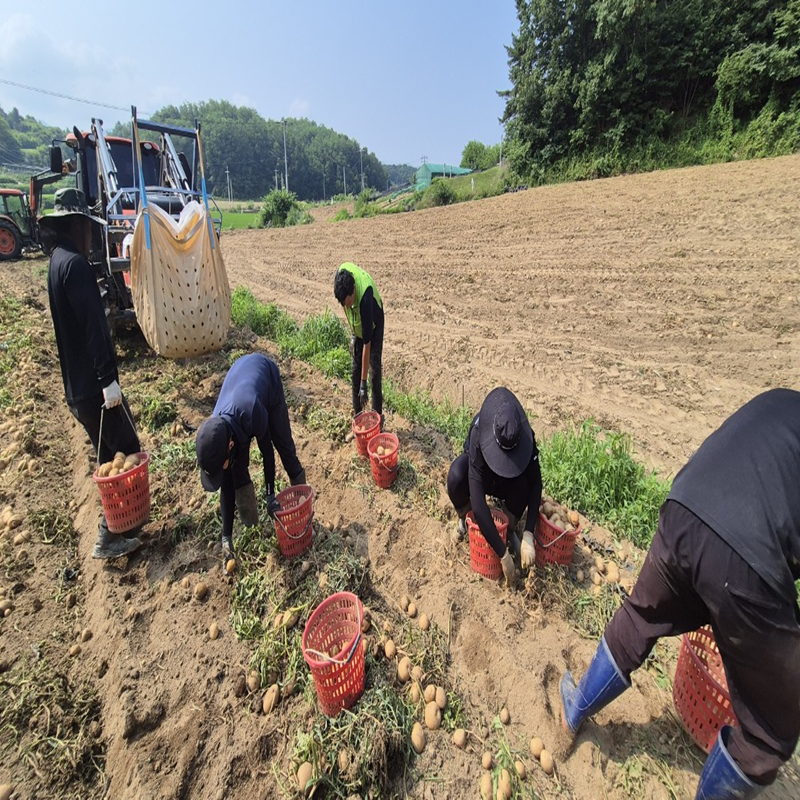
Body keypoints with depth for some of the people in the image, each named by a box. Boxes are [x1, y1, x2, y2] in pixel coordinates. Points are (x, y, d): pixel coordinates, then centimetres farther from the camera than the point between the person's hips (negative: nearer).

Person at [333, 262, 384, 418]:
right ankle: (357, 413, 19)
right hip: (358, 327, 6)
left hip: (374, 326, -6)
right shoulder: (342, 274, -28)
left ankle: (377, 415, 8)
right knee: (355, 371, 8)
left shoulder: (365, 300, -42)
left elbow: (367, 345, -38)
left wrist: (363, 384, -34)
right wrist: (353, 334, -1)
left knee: (374, 372, -6)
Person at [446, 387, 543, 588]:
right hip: (480, 474, -2)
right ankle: (464, 518, -4)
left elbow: (535, 484, -28)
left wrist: (528, 536, -37)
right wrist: (503, 555, -41)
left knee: (523, 484, -33)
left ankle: (510, 529, -3)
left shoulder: (525, 436, -32)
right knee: (456, 476, -36)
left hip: (505, 482, 2)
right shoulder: (478, 437, -40)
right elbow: (478, 503, -42)